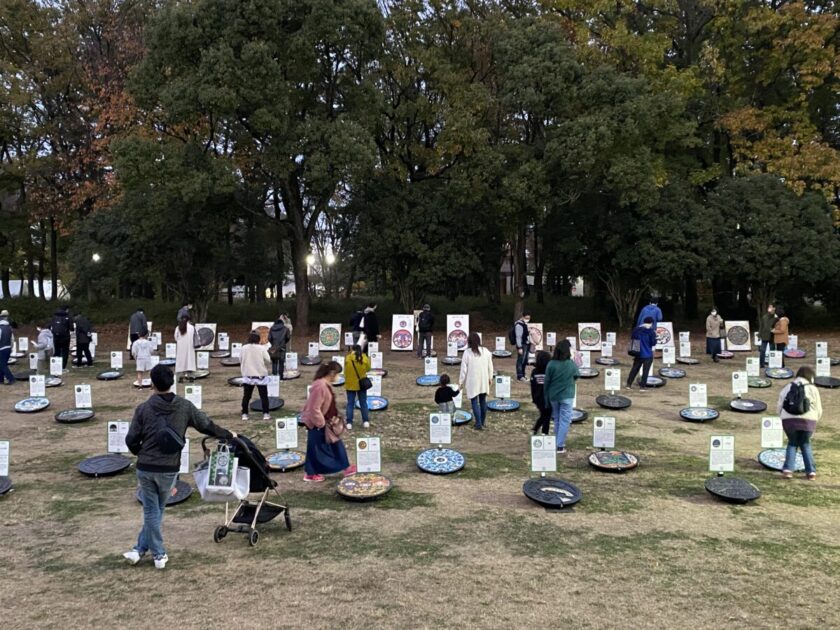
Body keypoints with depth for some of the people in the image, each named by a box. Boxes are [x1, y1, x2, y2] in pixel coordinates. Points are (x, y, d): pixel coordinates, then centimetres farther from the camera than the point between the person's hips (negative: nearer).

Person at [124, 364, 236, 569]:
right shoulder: (185, 407, -4)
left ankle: (159, 554, 18)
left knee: (151, 511, 11)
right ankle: (140, 549, 21)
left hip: (145, 468, 0)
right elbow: (207, 426, 5)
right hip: (169, 469, 0)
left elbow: (131, 440, -2)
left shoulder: (143, 408, -6)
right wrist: (229, 435, 21)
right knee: (157, 510, 18)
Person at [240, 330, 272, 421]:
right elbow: (268, 360, -12)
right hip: (260, 375, -2)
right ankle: (266, 414, 4)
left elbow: (240, 360, 4)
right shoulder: (262, 348, -10)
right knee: (264, 396, 5)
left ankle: (244, 414, 11)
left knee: (246, 396, 10)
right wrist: (267, 367, 9)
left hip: (248, 375, 2)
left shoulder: (244, 348, -4)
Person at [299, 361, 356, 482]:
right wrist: (321, 423, -20)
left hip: (323, 422, 10)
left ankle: (345, 467, 27)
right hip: (316, 424, -10)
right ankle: (310, 474, 23)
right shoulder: (320, 386, -29)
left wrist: (333, 417, 11)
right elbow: (314, 409, -28)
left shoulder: (326, 384, 3)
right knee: (316, 449, 6)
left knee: (335, 443, 16)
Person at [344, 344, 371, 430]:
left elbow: (346, 370, 5)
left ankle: (349, 423, 4)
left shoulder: (347, 359, -12)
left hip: (350, 385, -1)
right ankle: (366, 421, 13)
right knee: (363, 403, 12)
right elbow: (368, 368, 2)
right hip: (362, 384, 1)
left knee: (350, 404, 6)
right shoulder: (364, 358, -10)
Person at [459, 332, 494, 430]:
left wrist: (461, 382, 1)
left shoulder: (467, 352, -13)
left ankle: (479, 424, -1)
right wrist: (490, 377, 20)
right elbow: (490, 366, 5)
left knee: (475, 402, 2)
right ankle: (482, 422, 24)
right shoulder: (486, 351, -3)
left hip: (473, 381, -4)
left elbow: (464, 368, -9)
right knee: (483, 401, 14)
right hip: (484, 381, 4)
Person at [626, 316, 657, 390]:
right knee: (645, 370, 3)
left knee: (634, 369, 14)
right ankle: (642, 386, 5)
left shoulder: (636, 329, 3)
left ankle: (629, 384, 15)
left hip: (638, 354, 5)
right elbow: (653, 343, -11)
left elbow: (632, 339, 11)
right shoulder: (651, 331, -12)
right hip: (647, 355, -5)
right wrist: (655, 336, 4)